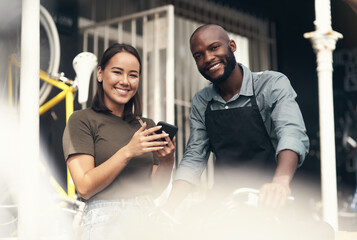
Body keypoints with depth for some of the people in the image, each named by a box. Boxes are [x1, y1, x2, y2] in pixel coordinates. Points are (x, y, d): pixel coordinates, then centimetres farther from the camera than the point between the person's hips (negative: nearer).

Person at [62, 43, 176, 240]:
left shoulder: (147, 126, 17)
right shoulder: (82, 120, 1)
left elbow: (154, 189, 16)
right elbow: (85, 188, -7)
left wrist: (167, 161, -3)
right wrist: (128, 152, -14)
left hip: (147, 221, 5)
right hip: (106, 223, -5)